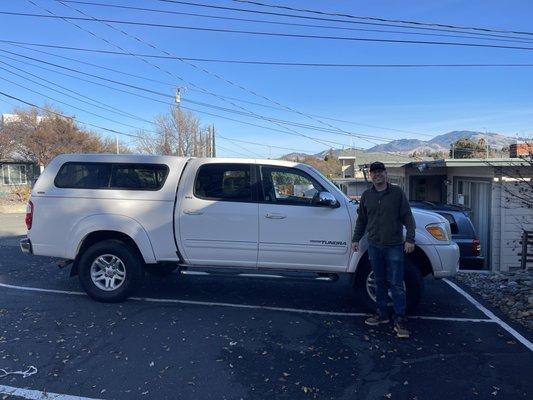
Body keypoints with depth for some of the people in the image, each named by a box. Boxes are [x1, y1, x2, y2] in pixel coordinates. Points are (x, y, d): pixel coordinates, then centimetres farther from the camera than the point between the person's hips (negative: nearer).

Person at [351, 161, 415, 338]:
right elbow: (361, 220, 16)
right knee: (380, 282, 13)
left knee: (396, 284, -2)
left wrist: (410, 239, -8)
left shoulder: (397, 192, 0)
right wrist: (356, 239, 12)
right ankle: (382, 314, 25)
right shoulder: (366, 195, 10)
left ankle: (400, 320, 6)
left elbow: (407, 217, -1)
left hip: (394, 246, -4)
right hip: (374, 246, 4)